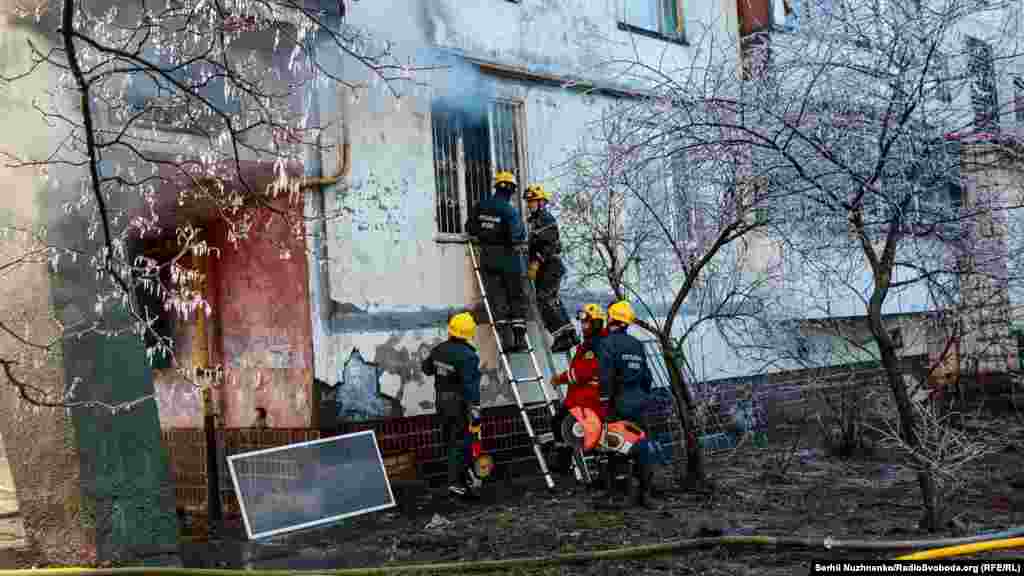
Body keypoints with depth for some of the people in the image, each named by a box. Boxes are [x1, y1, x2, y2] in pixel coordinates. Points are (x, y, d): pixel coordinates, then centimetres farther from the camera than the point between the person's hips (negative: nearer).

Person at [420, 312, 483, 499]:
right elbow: (471, 385, -26)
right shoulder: (468, 356, -22)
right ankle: (455, 482, 4)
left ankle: (467, 476, 30)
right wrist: (475, 411, -24)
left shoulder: (439, 350, -1)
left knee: (452, 440, 17)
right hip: (460, 403, -7)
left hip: (442, 401, 7)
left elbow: (426, 368, 17)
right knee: (460, 442, 1)